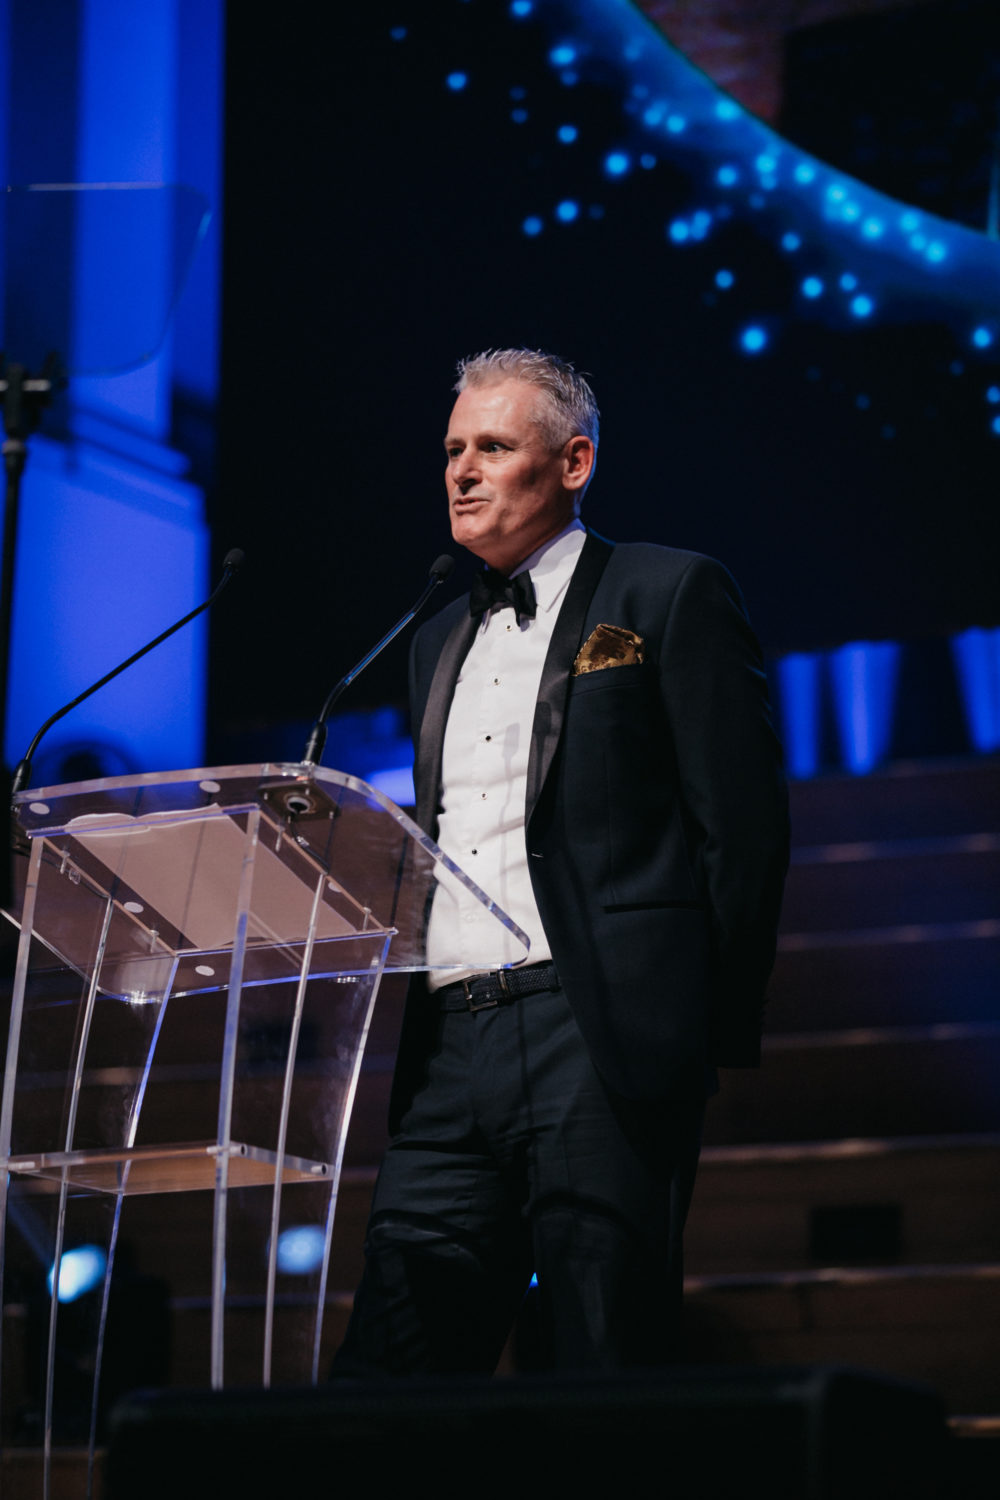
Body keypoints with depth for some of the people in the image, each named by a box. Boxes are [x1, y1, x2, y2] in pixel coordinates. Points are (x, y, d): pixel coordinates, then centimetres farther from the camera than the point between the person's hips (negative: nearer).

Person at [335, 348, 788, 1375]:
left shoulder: (672, 596, 4)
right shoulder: (441, 642, 24)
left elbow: (744, 827, -2)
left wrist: (718, 1029, -8)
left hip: (603, 1036, -6)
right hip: (450, 1046, 6)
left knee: (606, 1384, -5)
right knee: (385, 1379, -1)